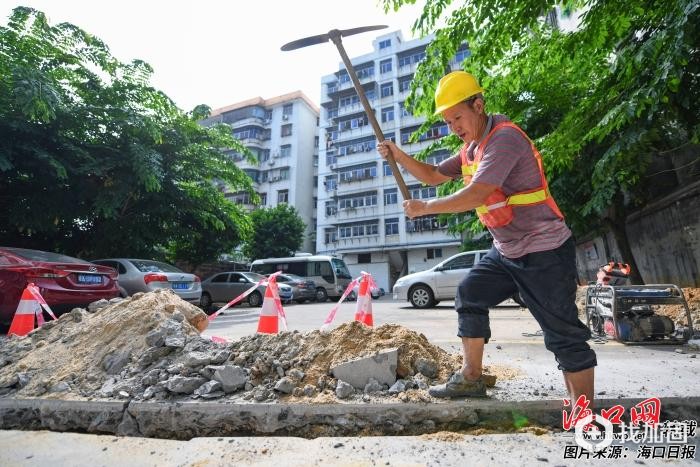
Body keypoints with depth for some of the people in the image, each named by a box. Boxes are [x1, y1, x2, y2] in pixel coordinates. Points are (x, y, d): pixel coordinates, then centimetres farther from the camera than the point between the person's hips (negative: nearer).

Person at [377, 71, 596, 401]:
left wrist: (424, 207, -18)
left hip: (545, 252, -9)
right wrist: (399, 156, 5)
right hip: (506, 250, 9)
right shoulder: (471, 148, 11)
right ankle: (470, 379, 23)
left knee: (564, 336, -2)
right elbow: (434, 176, 18)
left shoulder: (504, 138, -18)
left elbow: (476, 196, -28)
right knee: (469, 296, 11)